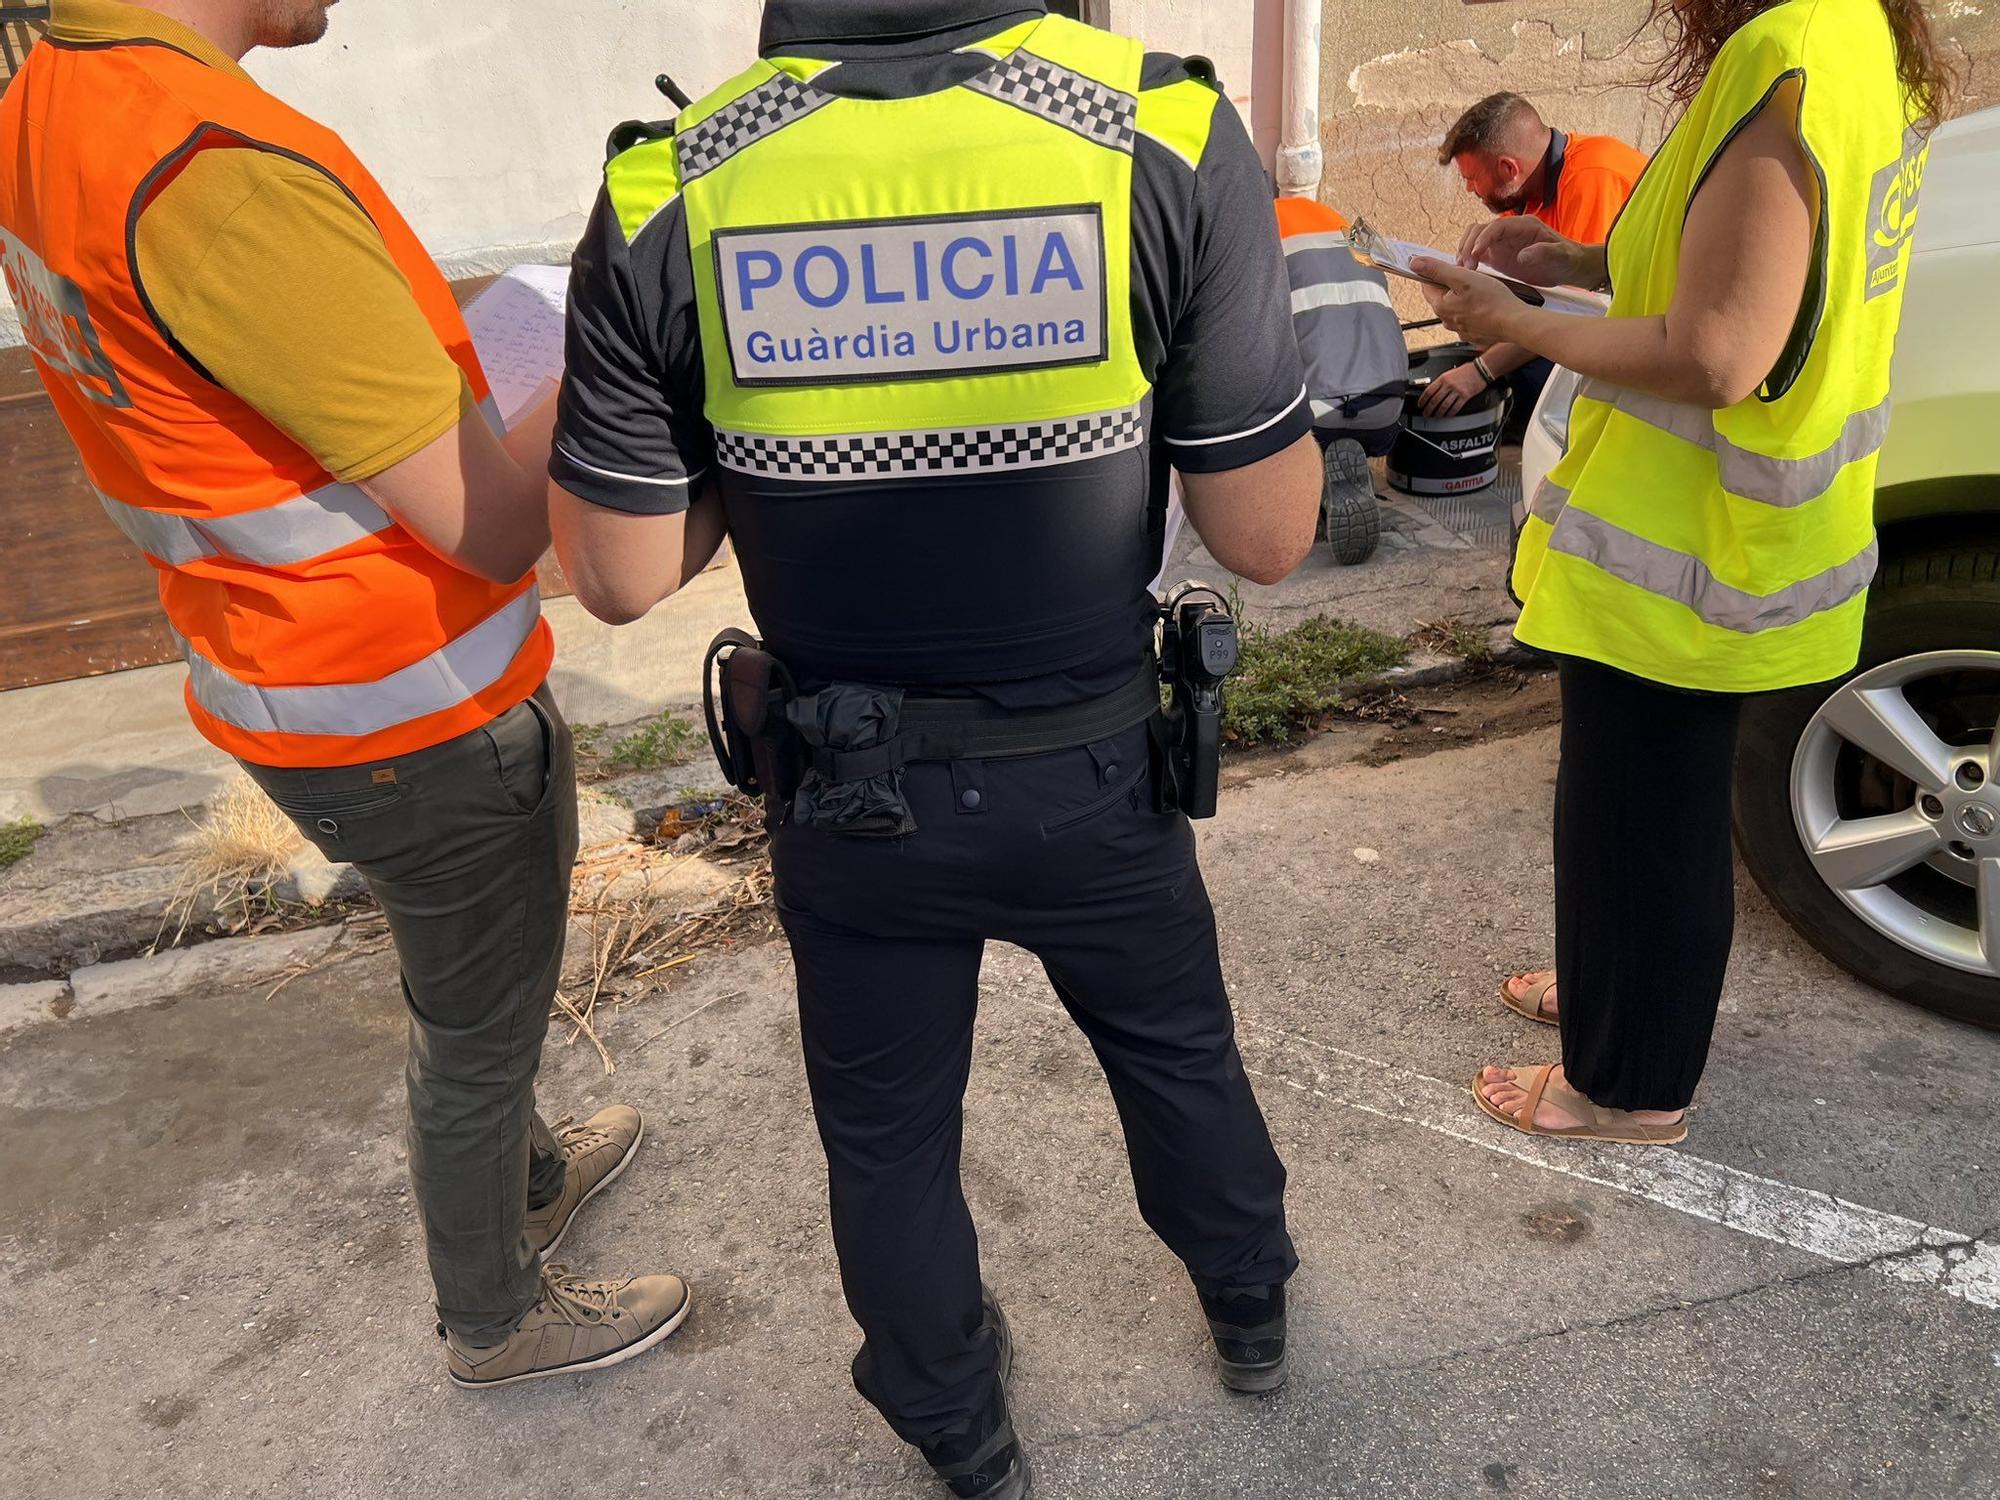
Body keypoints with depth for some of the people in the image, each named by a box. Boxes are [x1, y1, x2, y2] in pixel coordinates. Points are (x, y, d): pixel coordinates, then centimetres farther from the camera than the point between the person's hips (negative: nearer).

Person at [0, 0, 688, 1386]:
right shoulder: (222, 172, -28)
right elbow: (492, 527, -26)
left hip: (285, 687, 9)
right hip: (426, 722, -9)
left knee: (461, 989, 29)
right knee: (480, 1028, 14)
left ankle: (529, 1178, 55)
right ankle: (497, 1318, 40)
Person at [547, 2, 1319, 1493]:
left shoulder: (665, 195, -14)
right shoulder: (1170, 139, -17)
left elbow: (619, 574, -8)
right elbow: (1267, 537, -13)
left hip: (851, 794, 0)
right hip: (1095, 770, 1)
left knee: (888, 1134, 24)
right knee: (1178, 1049, 29)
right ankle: (1252, 1310, 56)